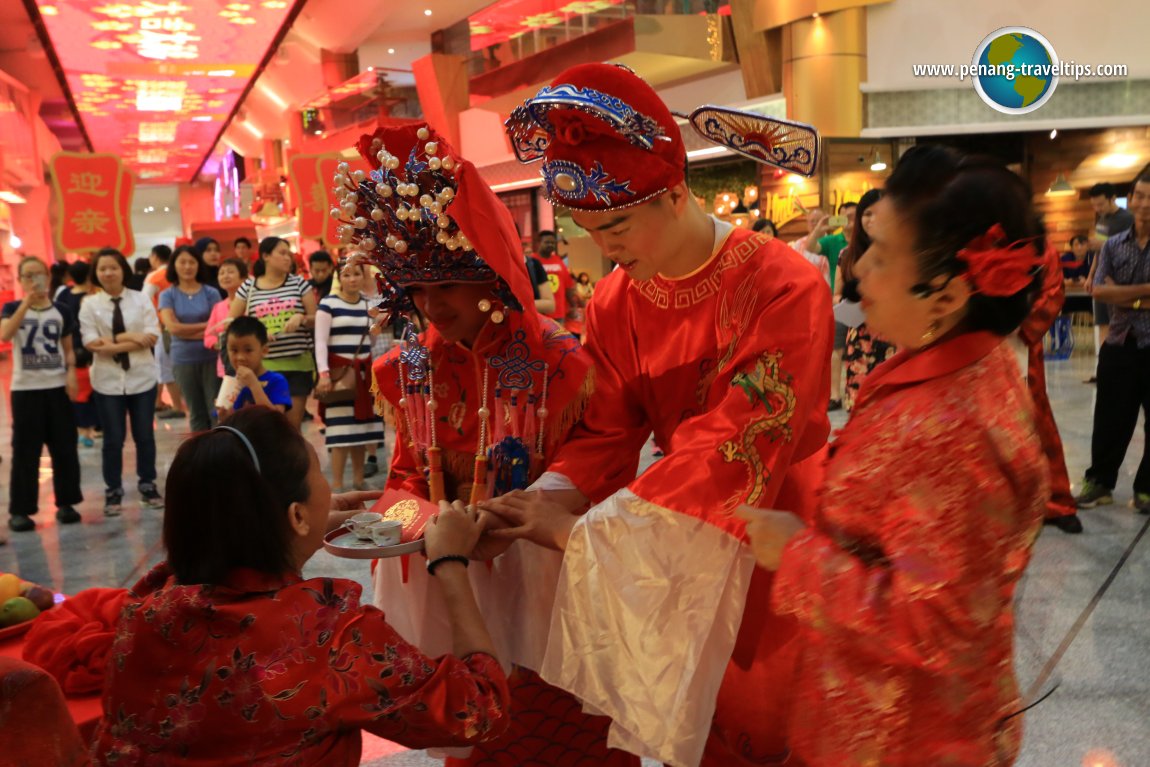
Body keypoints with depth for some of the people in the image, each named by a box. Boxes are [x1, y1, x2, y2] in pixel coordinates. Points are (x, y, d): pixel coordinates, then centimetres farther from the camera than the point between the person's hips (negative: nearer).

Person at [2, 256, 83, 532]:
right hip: (25, 389, -2)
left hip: (57, 387, 2)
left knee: (64, 447, 5)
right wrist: (27, 302, -24)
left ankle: (65, 502, 17)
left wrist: (71, 372, -6)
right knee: (25, 450, 1)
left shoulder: (61, 311, 5)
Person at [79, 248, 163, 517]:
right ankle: (113, 492, 18)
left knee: (144, 435, 9)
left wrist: (112, 343, -14)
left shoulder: (141, 299, 1)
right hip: (108, 380, 0)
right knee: (113, 439, 5)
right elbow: (91, 343, -10)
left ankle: (147, 485, 24)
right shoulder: (89, 304, 0)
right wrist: (130, 337, -14)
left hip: (141, 377, 1)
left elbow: (152, 336, -9)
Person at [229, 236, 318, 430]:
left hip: (298, 364, 1)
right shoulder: (248, 287, 6)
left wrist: (301, 318, -13)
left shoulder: (299, 283, 7)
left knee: (293, 425, 3)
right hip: (263, 366, 0)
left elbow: (317, 320, 8)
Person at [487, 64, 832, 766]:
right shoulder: (617, 301, -5)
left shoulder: (784, 285, -24)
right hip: (680, 545, 5)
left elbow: (743, 439, -29)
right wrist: (548, 503, -24)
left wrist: (589, 532, -30)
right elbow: (608, 432, -4)